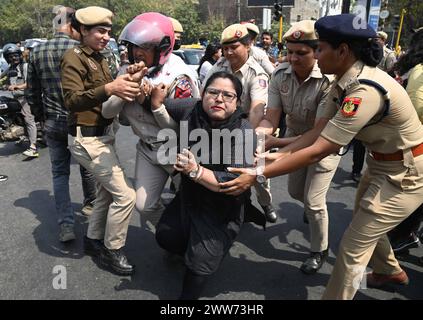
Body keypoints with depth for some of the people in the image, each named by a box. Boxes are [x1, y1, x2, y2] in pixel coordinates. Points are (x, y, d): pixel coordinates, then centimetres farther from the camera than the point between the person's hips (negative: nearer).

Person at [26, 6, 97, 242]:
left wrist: (43, 115, 19)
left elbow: (32, 93, 7)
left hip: (53, 123, 3)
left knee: (60, 173, 10)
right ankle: (90, 205, 38)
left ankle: (66, 225, 5)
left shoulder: (38, 52, 3)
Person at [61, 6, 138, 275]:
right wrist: (109, 88, -40)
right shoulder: (74, 58, -12)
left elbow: (106, 96, 10)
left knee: (107, 191, 18)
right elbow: (72, 101, -27)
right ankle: (112, 250, 9)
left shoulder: (99, 58, 15)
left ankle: (94, 239, 36)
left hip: (103, 133, 9)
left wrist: (125, 85, -7)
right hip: (88, 138, -9)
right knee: (125, 194, -10)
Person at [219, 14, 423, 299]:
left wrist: (257, 176, -33)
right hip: (383, 163, 9)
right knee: (365, 224, 28)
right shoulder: (346, 81, -6)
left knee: (352, 247, -3)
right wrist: (276, 156, -14)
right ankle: (390, 271, 56)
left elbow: (317, 152, -36)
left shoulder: (365, 92, -35)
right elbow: (319, 132, -6)